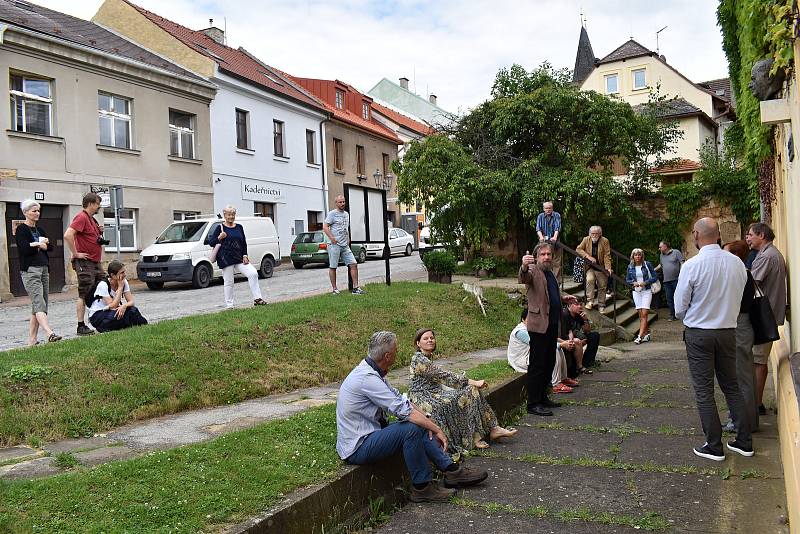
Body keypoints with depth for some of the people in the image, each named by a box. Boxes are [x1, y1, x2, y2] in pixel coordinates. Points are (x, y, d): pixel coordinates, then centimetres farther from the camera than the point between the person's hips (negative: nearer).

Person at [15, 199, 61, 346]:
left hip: (44, 269, 7)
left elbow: (50, 247, 9)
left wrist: (35, 245, -7)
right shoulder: (21, 229, -2)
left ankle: (32, 339, 10)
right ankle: (50, 334, -30)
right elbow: (25, 248, -15)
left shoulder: (40, 230, 18)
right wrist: (40, 245, -1)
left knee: (37, 306, 6)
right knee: (39, 303, -17)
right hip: (30, 270, -7)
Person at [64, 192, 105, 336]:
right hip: (85, 263, -10)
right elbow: (68, 235, -25)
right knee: (84, 295, -5)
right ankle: (81, 326, 0)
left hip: (96, 262, 10)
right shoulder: (81, 217, -13)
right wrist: (76, 254, -21)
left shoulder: (91, 219, 18)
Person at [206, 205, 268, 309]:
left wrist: (245, 255, 3)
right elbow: (211, 242, -1)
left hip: (239, 258, 4)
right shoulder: (220, 228, -1)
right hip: (226, 259, -4)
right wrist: (219, 238, -18)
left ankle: (257, 298, -4)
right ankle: (229, 305, 10)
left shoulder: (239, 227, 12)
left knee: (253, 273, -9)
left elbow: (244, 242, 15)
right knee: (228, 282, 0)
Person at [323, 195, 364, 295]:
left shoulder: (346, 214, 18)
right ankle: (334, 289, 9)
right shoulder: (332, 213, -5)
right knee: (333, 267, 0)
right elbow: (325, 227, -11)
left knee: (354, 264, -1)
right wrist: (332, 238, -19)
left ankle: (355, 288, 2)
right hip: (335, 245, -7)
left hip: (345, 245, 7)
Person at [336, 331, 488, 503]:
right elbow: (403, 410, -25)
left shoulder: (372, 371, 6)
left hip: (367, 435, 10)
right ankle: (422, 487, -10)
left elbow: (400, 399, 10)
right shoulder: (368, 378, -26)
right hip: (357, 449, -10)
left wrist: (427, 421, 0)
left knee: (420, 426, 7)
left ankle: (452, 470, 8)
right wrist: (437, 429, -17)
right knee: (411, 429, -24)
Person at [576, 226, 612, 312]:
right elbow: (578, 249, -2)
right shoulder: (586, 240, 0)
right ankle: (590, 301, -21)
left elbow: (607, 255, -9)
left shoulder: (605, 241, -5)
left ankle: (601, 306, 18)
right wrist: (588, 257, -16)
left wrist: (608, 268, -21)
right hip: (590, 267, 0)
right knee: (589, 280, -26)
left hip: (601, 268, 0)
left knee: (602, 287, 5)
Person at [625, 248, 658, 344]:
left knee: (644, 314, -11)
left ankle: (640, 336, -14)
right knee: (640, 315, 5)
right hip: (636, 292, 4)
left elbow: (655, 277, -1)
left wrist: (645, 282, -15)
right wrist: (633, 283, -8)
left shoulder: (647, 264, -3)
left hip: (646, 291, -3)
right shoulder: (630, 266, 5)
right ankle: (647, 334, 17)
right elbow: (627, 280, 13)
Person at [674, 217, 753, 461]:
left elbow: (680, 308, -9)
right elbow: (740, 299, 6)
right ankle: (744, 441, 23)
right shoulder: (737, 263, -3)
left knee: (704, 390, 6)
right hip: (728, 330, 5)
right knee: (731, 386, 18)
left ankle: (714, 447, 12)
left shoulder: (692, 266, -17)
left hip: (699, 334, -5)